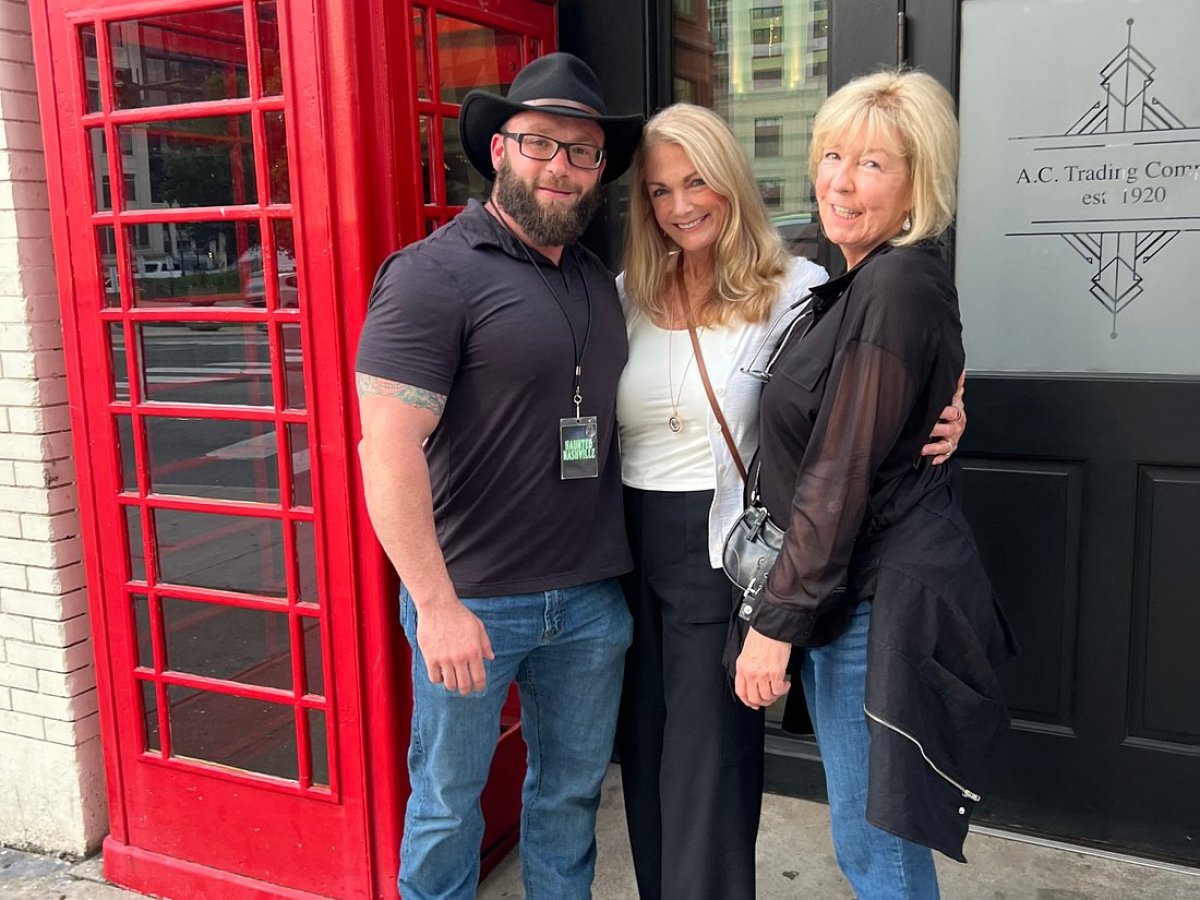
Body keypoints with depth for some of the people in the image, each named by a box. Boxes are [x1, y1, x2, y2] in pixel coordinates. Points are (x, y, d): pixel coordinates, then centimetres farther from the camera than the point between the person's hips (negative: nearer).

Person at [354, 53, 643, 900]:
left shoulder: (600, 281, 9)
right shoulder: (434, 273, -12)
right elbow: (388, 449, -18)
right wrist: (437, 604, -20)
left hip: (591, 599, 6)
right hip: (471, 600, -6)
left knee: (572, 794, 19)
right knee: (448, 805, 11)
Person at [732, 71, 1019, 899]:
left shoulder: (895, 288, -18)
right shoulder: (865, 280, 13)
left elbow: (841, 478, -20)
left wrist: (777, 619, -15)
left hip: (880, 603, -10)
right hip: (869, 590, 10)